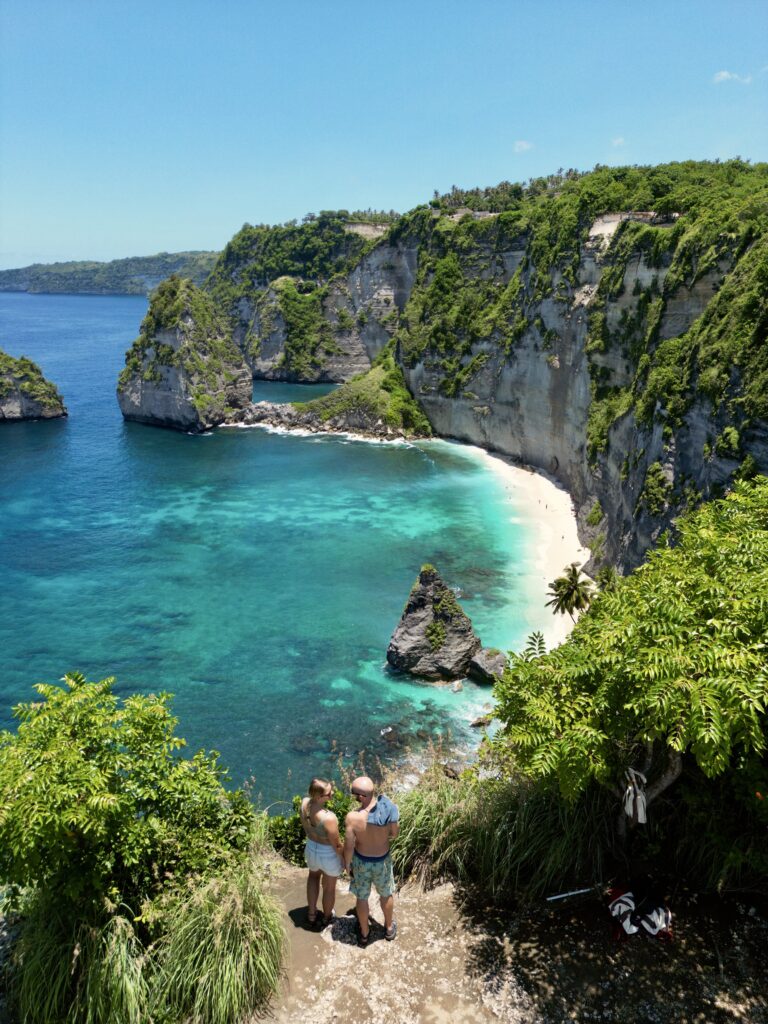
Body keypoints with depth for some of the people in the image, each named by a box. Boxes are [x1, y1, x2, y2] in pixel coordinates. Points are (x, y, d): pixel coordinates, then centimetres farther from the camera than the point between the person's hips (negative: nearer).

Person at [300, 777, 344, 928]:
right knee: (329, 887, 27)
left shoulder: (304, 803, -22)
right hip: (329, 855, -5)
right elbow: (337, 845, -23)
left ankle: (311, 914, 51)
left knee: (314, 875, 38)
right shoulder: (329, 818, -40)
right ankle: (326, 917, 53)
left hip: (311, 849, 5)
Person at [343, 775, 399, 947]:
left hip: (361, 861, -1)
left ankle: (364, 933, 47)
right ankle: (389, 928, 51)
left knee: (362, 897, 25)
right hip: (382, 860, 2)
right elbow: (394, 833, -10)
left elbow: (349, 846, -20)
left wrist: (347, 864, -1)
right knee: (386, 894, 28)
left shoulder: (353, 817, -34)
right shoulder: (388, 808, -28)